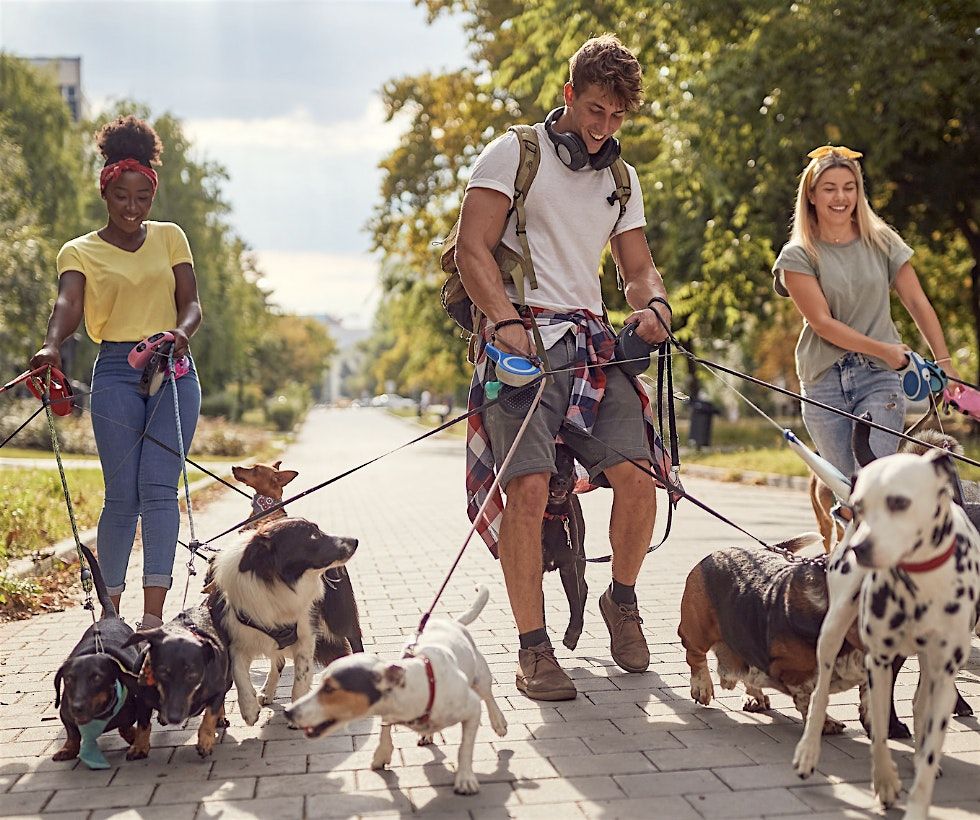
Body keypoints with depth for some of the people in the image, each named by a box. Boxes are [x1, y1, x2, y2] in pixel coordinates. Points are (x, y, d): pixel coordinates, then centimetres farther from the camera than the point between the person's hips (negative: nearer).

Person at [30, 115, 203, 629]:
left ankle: (153, 614, -9)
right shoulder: (80, 252, 7)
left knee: (158, 487, -9)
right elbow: (68, 304, -12)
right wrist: (51, 346, -33)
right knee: (122, 496, -4)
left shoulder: (169, 237, 13)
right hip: (116, 371, -1)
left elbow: (191, 302, 6)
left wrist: (181, 331, -18)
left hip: (174, 369, 1)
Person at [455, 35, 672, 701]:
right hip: (521, 338, -5)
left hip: (591, 341, 5)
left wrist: (655, 305, -4)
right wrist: (506, 320, -19)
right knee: (529, 488, -18)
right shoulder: (514, 153, 5)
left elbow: (638, 266, 20)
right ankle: (534, 651, -9)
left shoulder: (622, 181, 22)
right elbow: (473, 251, -4)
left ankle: (622, 602, 14)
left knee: (637, 476, -12)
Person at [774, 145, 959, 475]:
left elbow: (917, 303, 8)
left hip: (878, 377, 1)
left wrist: (943, 361, 3)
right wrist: (883, 349, -12)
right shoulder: (797, 256, 0)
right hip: (823, 382, -1)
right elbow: (822, 323, -7)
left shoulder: (881, 241, 8)